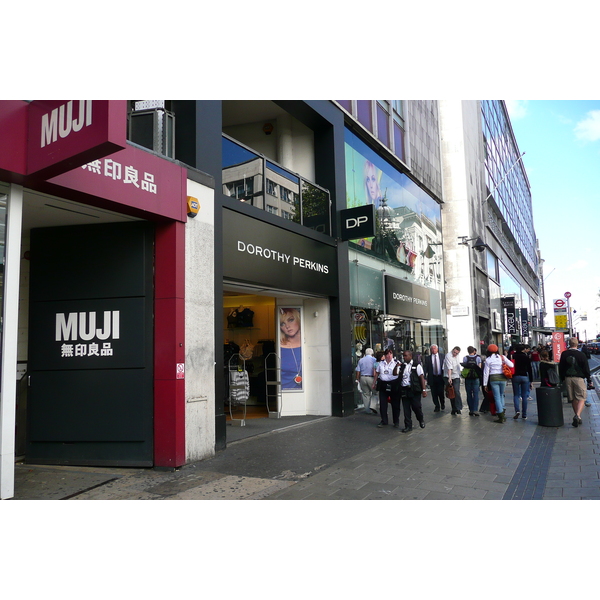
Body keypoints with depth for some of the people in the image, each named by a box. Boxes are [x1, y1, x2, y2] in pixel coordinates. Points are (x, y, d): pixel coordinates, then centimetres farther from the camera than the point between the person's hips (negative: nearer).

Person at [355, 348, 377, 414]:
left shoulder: (361, 360, 10)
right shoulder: (374, 359, -1)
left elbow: (358, 371, 7)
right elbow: (375, 370, -12)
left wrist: (357, 380, 14)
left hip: (362, 378, 4)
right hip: (371, 378, -4)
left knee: (365, 394, 9)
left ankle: (368, 410, 14)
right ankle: (372, 406, -9)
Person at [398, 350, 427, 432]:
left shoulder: (416, 365, -2)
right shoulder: (402, 366, 11)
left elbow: (421, 377, -6)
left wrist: (424, 389, -12)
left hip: (414, 390, -4)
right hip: (404, 390, 4)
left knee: (416, 407, 0)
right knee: (406, 409, 5)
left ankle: (421, 420, 29)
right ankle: (408, 426, 15)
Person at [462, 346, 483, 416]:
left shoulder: (465, 358, 0)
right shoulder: (478, 358, 0)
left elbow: (464, 368, 0)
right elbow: (480, 368, 3)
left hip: (467, 378, 1)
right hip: (476, 378, -1)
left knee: (469, 395, 8)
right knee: (476, 394, 1)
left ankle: (471, 410, 10)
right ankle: (475, 410, -8)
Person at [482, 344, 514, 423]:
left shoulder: (488, 360, -2)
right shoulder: (502, 357, 3)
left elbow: (486, 373, -2)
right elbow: (511, 365, 0)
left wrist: (485, 384, 4)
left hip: (493, 379, -3)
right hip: (503, 378, 3)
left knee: (497, 397, 2)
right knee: (501, 395, 21)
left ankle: (501, 417, 0)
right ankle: (503, 412, 17)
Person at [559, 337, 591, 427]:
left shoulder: (564, 354, 1)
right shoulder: (581, 355, -9)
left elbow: (561, 368, 7)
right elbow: (586, 368, -3)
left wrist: (562, 379, 17)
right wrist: (588, 377, 12)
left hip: (568, 378, 4)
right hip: (579, 378, -3)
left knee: (573, 399, 13)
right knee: (581, 398, 1)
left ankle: (577, 418, 22)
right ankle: (577, 416, -18)